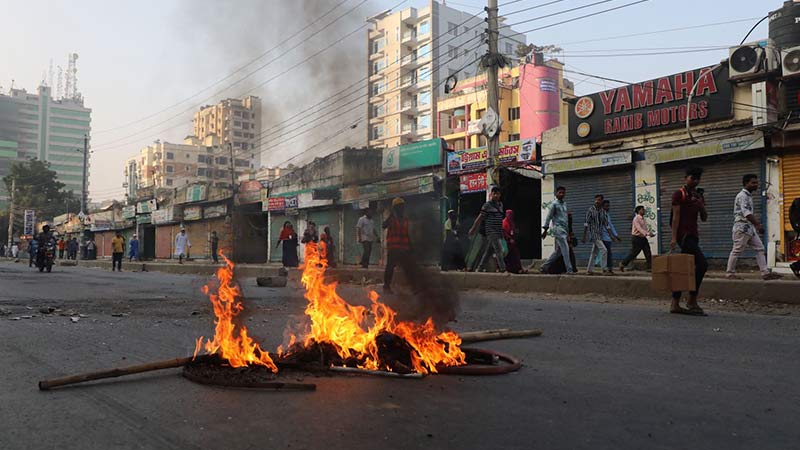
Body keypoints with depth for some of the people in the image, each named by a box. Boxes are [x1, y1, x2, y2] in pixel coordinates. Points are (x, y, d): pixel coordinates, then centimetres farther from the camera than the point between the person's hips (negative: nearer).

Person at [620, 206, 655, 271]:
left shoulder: (643, 219, 14)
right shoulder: (636, 219, -13)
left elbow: (646, 228, 17)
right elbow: (639, 228, -25)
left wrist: (651, 233, -1)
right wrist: (646, 234, -36)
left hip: (643, 238, 8)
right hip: (636, 238, -8)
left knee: (648, 253, -1)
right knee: (633, 253, -2)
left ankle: (650, 267, -1)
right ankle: (622, 264, 13)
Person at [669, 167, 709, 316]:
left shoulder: (699, 195, 18)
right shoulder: (679, 194, -3)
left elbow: (704, 218, 16)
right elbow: (676, 216, -10)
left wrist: (701, 205, -3)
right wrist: (674, 238, -17)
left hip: (694, 235, 8)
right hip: (684, 234, -8)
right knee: (702, 264, -17)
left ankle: (675, 304, 9)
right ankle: (692, 300, -9)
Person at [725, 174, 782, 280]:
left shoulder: (749, 196, 19)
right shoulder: (742, 195, -12)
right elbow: (745, 212, -24)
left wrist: (757, 224, 17)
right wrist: (758, 224, -28)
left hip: (750, 228, 10)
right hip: (742, 227, -10)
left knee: (760, 249, 4)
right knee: (737, 250, -5)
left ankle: (765, 272, 3)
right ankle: (729, 273, 1)